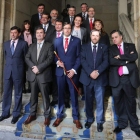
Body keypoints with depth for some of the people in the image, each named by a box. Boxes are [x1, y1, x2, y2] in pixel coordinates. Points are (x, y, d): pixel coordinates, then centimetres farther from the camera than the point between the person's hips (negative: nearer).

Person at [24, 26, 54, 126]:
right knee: (33, 96, 13)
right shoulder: (32, 46, 17)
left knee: (45, 96, 3)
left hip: (44, 75, -4)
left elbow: (50, 59, -10)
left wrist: (39, 68, -16)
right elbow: (27, 58, 8)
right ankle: (32, 114, 28)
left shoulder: (49, 46, 3)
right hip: (32, 75, 4)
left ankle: (47, 116, 17)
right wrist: (33, 67, -11)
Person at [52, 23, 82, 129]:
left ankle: (76, 118, 22)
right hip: (60, 71, 2)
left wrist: (74, 69, -10)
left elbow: (79, 57, 0)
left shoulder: (77, 41, 5)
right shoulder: (57, 40, 12)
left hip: (72, 71, -2)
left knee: (74, 95, 5)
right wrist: (57, 61, -9)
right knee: (60, 94, 10)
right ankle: (59, 116, 27)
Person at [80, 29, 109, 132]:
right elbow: (83, 61, -4)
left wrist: (98, 72, -17)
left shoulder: (104, 47, 8)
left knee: (100, 101, 6)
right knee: (88, 100, 12)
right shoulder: (84, 47, 8)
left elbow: (106, 62, -3)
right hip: (87, 77, 1)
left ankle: (100, 121, 24)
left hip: (100, 78, 0)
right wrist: (90, 72, -16)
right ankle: (89, 119, 30)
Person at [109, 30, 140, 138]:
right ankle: (122, 124, 28)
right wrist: (126, 60, -9)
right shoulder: (111, 49, 9)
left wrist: (120, 57, -10)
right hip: (116, 79, 1)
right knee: (118, 102, 9)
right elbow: (111, 61, -9)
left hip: (130, 78, 0)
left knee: (131, 102, 9)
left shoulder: (131, 46, 10)